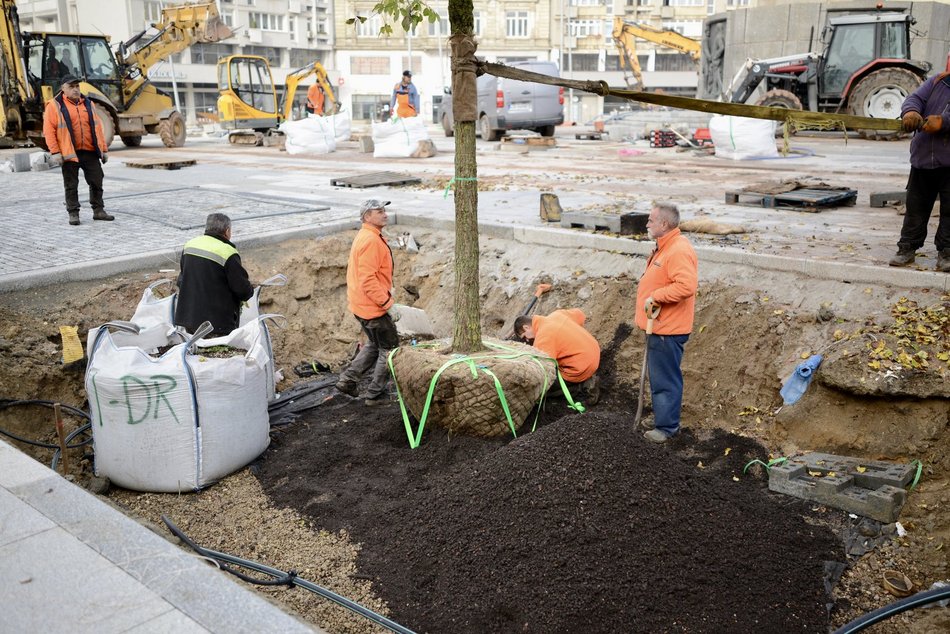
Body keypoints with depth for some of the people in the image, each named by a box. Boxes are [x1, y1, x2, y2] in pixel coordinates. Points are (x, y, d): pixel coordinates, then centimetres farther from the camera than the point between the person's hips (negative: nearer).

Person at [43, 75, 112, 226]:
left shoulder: (88, 104, 14)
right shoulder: (55, 105, -2)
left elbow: (97, 127, 15)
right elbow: (49, 130, -6)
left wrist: (104, 149, 11)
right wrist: (55, 152, -14)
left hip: (90, 152, 4)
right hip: (70, 153, -4)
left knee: (96, 181, 6)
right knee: (71, 185, 3)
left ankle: (98, 210, 18)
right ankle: (73, 213, 11)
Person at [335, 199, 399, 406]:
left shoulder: (365, 237, 13)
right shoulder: (371, 241, -21)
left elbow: (359, 272, 19)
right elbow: (368, 279, -27)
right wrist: (387, 301, -22)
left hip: (361, 304, 10)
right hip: (373, 306, -10)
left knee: (374, 344, 24)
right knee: (389, 349, 3)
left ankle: (348, 379, 24)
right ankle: (376, 395, 12)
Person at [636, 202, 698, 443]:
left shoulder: (679, 251, -21)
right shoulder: (665, 247, 14)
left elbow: (686, 286, -32)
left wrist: (655, 297, -25)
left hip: (667, 330, -11)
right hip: (659, 326, 11)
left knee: (665, 379, -1)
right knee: (658, 376, 20)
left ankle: (666, 426, 9)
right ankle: (664, 416, 32)